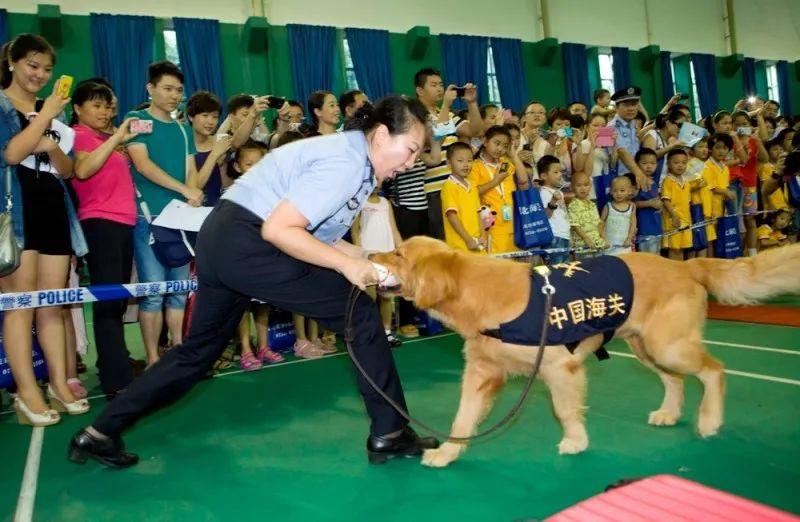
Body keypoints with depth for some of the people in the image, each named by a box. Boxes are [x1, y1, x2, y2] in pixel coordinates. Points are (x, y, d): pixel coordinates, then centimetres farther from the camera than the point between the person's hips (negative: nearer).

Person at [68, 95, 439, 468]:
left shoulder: (353, 159, 15)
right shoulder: (345, 161, -16)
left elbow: (315, 235, 15)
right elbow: (278, 230, -22)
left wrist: (370, 260, 6)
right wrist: (347, 264, -18)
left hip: (224, 240, 10)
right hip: (245, 243, -10)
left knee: (199, 349, 20)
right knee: (361, 315, -5)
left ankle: (100, 433, 31)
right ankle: (389, 434, 6)